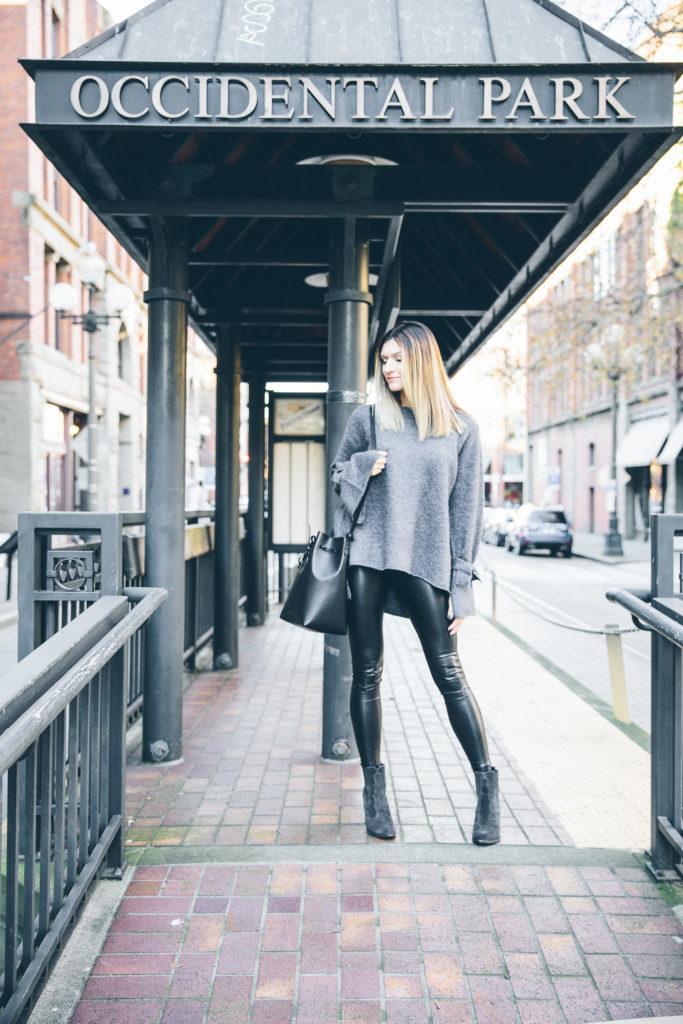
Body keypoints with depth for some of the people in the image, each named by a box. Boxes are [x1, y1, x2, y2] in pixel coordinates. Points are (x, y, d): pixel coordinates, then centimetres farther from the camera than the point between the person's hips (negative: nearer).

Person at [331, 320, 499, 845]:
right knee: (367, 675, 5)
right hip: (368, 558, 2)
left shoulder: (461, 428, 5)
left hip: (426, 563, -1)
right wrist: (364, 466, -6)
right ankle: (374, 787, 17)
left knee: (449, 674, -3)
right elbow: (337, 474, 17)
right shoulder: (367, 418, 8)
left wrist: (461, 582, -1)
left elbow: (467, 507, 4)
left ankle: (487, 786, 8)